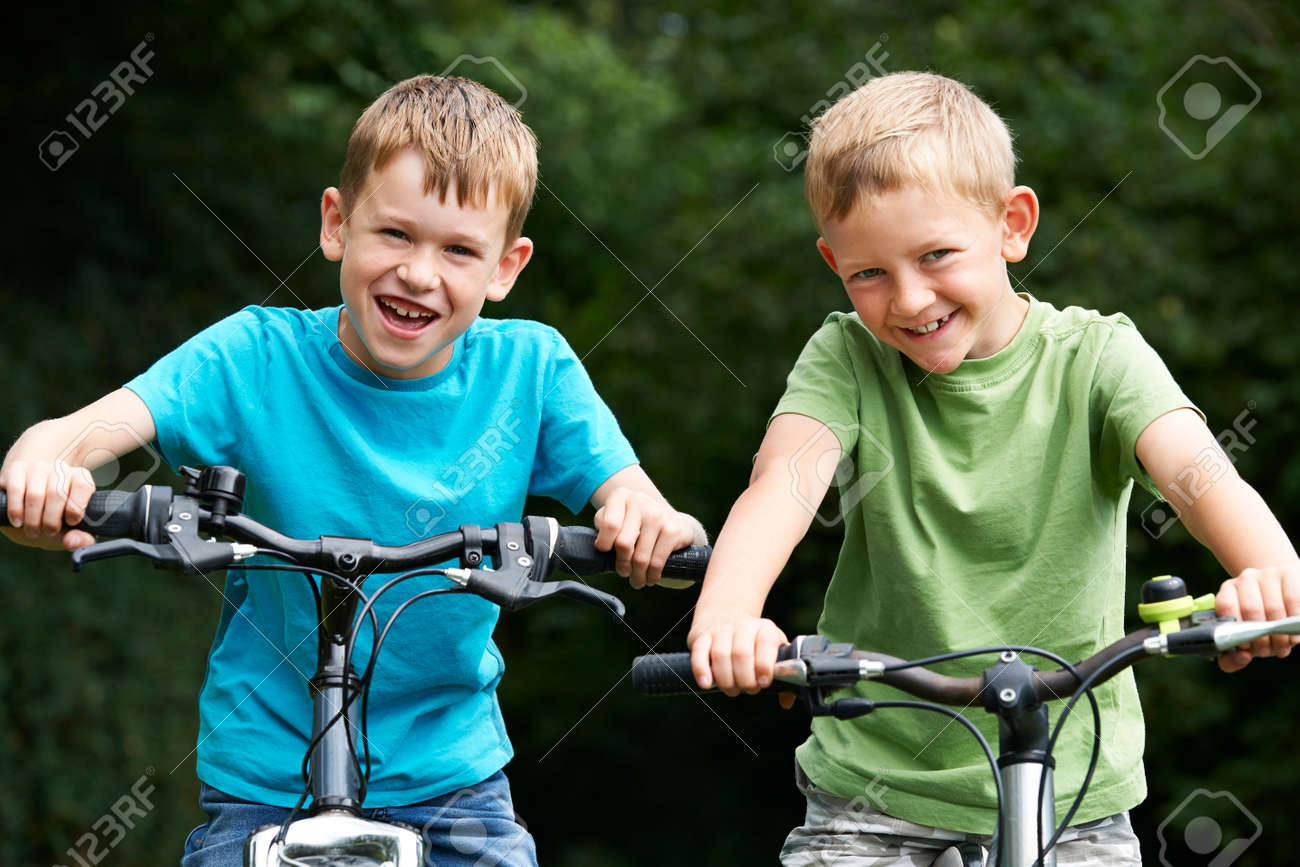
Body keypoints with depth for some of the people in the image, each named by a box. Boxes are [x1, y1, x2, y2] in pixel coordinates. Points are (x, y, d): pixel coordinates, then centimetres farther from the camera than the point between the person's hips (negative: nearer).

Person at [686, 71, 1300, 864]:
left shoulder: (1094, 359, -6)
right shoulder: (845, 360, -3)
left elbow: (1195, 470, -23)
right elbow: (787, 477, -21)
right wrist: (727, 612, -43)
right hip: (874, 781, 1)